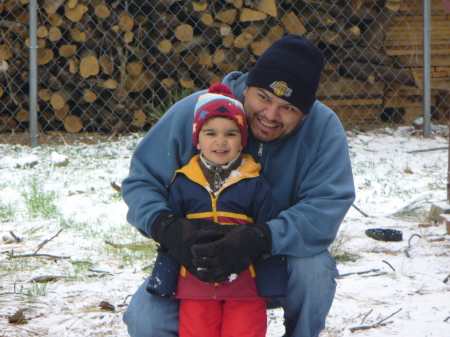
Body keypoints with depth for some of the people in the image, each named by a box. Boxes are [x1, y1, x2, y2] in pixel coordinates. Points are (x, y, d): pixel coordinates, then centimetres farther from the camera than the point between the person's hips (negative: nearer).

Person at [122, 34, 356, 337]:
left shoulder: (323, 129, -16)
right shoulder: (193, 113, -14)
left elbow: (326, 207, -25)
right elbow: (141, 180, -8)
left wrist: (260, 240, -41)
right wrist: (165, 225, -31)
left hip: (281, 258, 0)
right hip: (198, 256, 1)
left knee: (313, 268, -34)